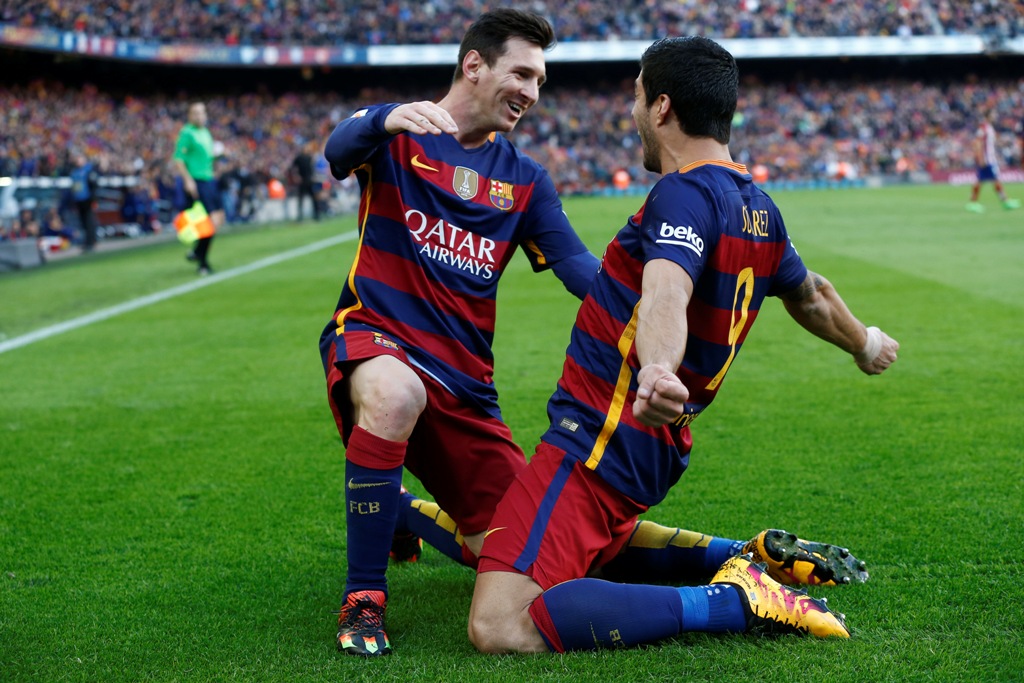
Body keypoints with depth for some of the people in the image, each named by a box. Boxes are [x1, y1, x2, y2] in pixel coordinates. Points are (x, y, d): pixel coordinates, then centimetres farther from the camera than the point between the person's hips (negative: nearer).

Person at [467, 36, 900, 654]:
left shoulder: (686, 193, -16)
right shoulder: (760, 208, 12)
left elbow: (666, 293, -37)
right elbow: (812, 298, 30)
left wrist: (659, 368, -57)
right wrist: (866, 344, 51)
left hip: (599, 445, -10)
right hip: (658, 450, 10)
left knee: (500, 627, -22)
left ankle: (733, 601, -19)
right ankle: (753, 560, 18)